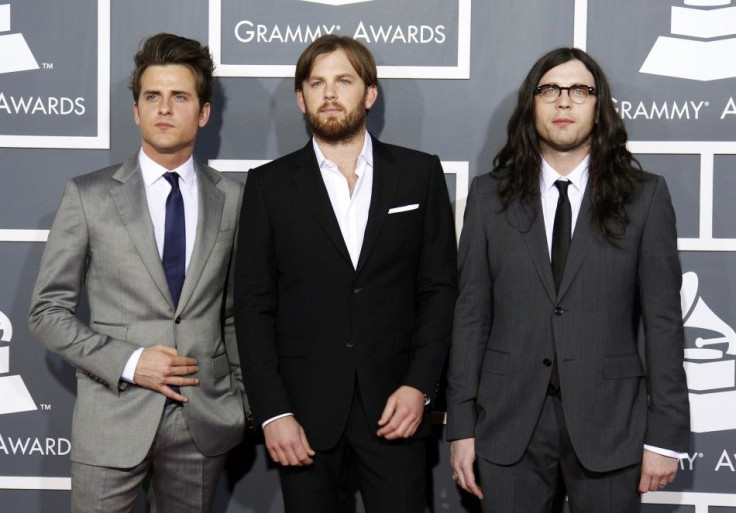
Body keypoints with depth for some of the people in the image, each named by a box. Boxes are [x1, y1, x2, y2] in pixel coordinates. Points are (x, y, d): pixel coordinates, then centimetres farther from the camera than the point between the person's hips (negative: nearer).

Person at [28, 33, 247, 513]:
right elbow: (48, 311, -1)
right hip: (114, 416, -2)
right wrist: (127, 362, -12)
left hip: (206, 419, 2)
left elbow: (235, 310, 10)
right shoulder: (88, 195, -2)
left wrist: (243, 400, 9)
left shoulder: (232, 198, 4)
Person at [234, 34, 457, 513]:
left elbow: (440, 289, 4)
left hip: (393, 406, 0)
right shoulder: (270, 185, 4)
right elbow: (253, 306, 1)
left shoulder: (420, 173, 5)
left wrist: (419, 385, -6)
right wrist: (273, 412, -7)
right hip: (304, 410, 0)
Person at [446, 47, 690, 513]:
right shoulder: (491, 195, 5)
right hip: (509, 425, 1)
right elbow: (471, 314, 3)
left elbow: (663, 320, -1)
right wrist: (461, 425, 1)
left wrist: (666, 434, -4)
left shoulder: (645, 196, 1)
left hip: (609, 424, -1)